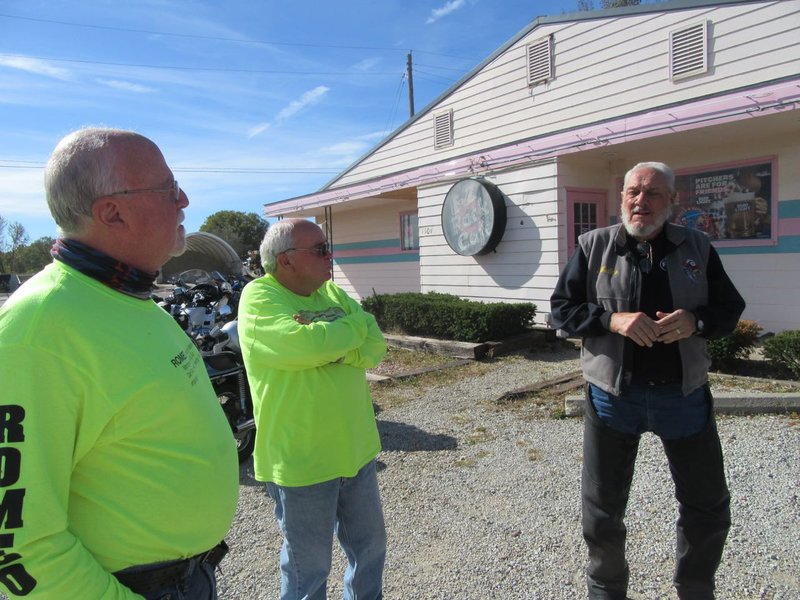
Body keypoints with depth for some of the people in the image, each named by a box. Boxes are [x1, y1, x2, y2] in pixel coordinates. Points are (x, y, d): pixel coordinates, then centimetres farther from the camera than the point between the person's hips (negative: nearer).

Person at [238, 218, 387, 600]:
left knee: (370, 547, 25)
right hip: (302, 464, -7)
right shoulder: (259, 297, -15)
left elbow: (375, 346, -3)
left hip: (356, 451, 7)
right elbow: (308, 346, -30)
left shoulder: (331, 291, 6)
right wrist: (356, 326, -13)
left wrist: (327, 341, -20)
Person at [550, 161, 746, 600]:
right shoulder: (593, 246, -2)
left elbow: (730, 309, 6)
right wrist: (613, 320, -21)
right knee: (602, 509, 11)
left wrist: (695, 321, -16)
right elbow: (561, 309, -4)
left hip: (683, 395, 2)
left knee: (708, 506, 17)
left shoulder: (697, 248, 4)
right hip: (612, 396, -2)